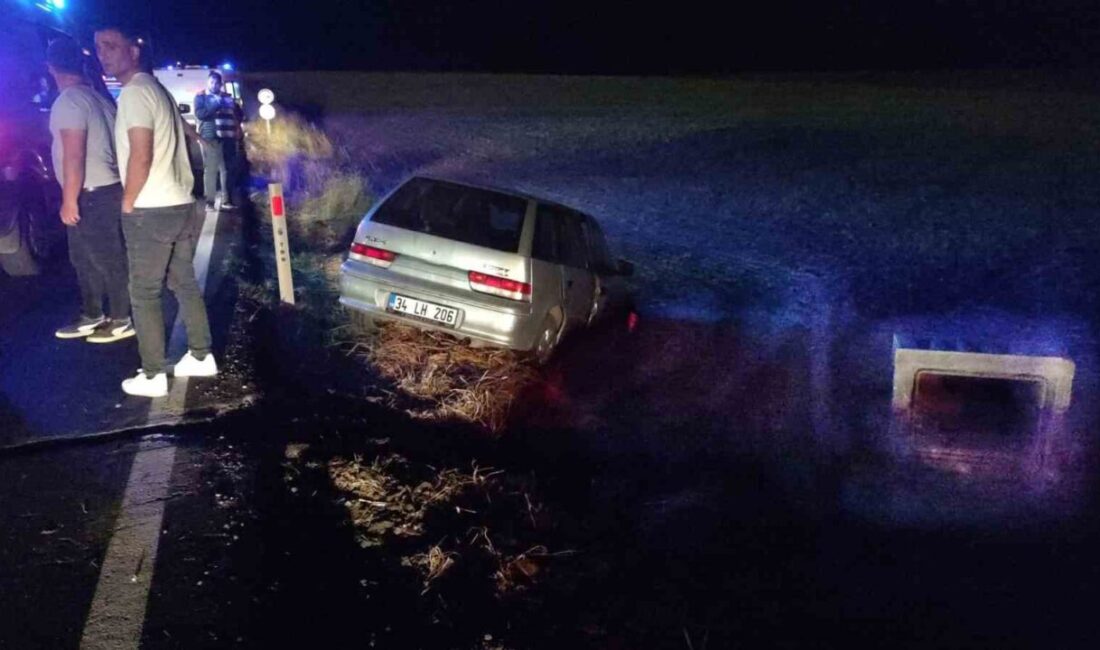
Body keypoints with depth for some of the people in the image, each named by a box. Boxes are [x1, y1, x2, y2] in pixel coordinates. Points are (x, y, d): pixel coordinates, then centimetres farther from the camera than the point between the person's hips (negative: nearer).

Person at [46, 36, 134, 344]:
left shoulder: (68, 101, -15)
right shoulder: (98, 98, 13)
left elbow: (74, 155, -20)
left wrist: (69, 199, -17)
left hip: (92, 195, -10)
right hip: (103, 190, 10)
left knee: (108, 260, 0)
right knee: (86, 258, 18)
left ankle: (121, 321, 9)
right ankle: (92, 316, 27)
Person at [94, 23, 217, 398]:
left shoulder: (134, 93, -14)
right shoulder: (155, 88, 17)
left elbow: (140, 156, -21)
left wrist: (128, 203, -11)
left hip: (151, 211, -9)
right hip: (181, 205, 9)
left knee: (144, 293, -2)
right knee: (185, 284, 15)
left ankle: (153, 376, 3)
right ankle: (201, 356, 23)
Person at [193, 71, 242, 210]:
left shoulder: (227, 97, 21)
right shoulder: (201, 97, 10)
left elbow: (239, 114, 19)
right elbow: (200, 114, -7)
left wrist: (232, 105, -2)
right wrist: (217, 104, -11)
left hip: (228, 137, 4)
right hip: (210, 137, -4)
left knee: (228, 169, 2)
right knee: (210, 170, -9)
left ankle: (227, 200, 10)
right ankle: (209, 201, -8)